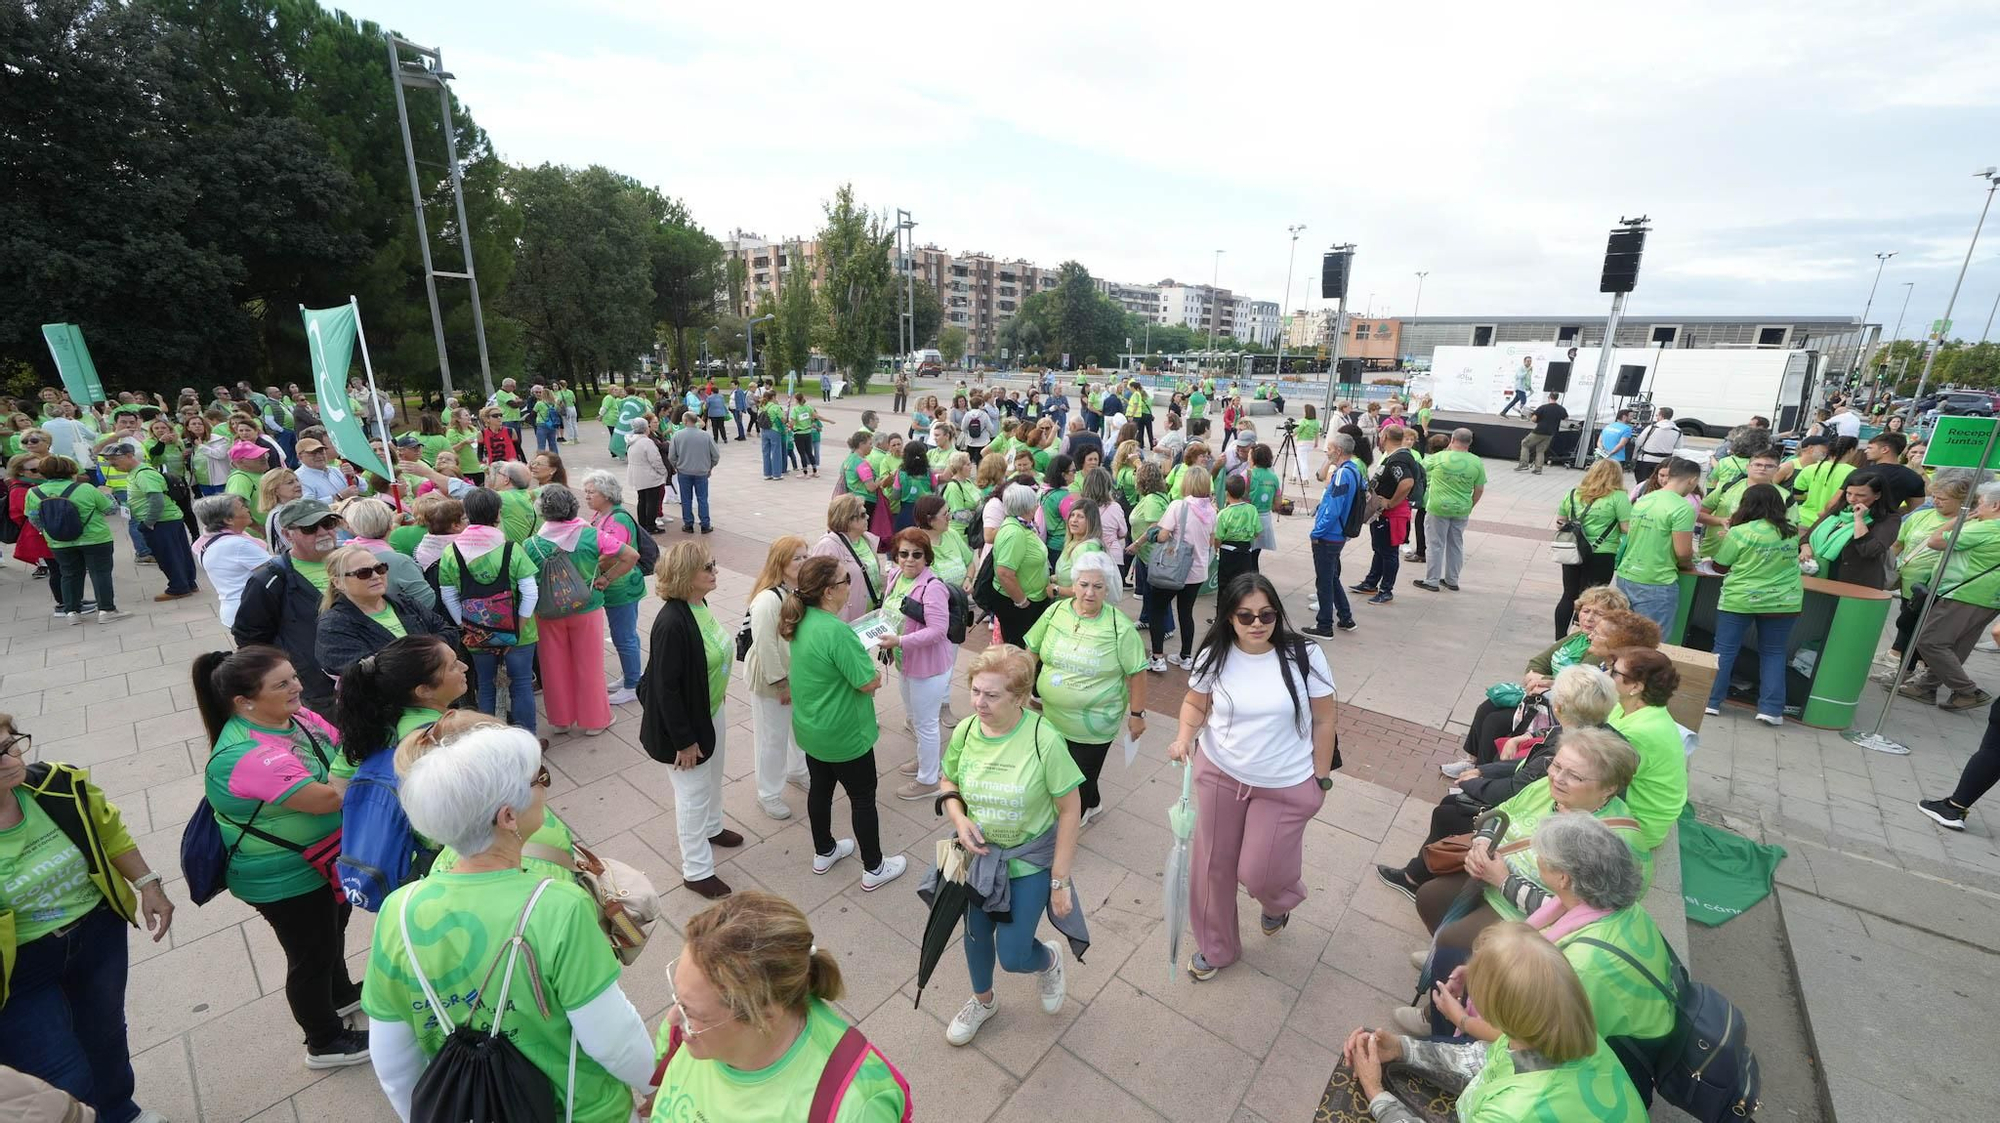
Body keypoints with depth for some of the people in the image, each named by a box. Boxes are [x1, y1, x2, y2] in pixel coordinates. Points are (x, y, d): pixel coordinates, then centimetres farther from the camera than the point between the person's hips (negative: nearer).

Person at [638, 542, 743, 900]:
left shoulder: (699, 605, -5)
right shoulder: (671, 623, -31)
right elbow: (665, 687, -26)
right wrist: (684, 741, -20)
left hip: (711, 710, 8)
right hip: (685, 720, -8)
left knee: (713, 776, 28)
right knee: (693, 791, 9)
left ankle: (711, 828, 54)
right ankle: (696, 871, 28)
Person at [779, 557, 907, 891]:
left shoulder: (803, 621, -5)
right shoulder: (837, 631, -32)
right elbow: (871, 682, -26)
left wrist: (859, 658, 1)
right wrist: (874, 672, -5)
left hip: (810, 728, 8)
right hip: (844, 735, -8)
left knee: (820, 788, 24)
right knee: (863, 798, 11)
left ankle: (824, 852, 44)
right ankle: (874, 869, 27)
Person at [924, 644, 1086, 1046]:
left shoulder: (1044, 740, -28)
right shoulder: (965, 732, -16)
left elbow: (1070, 810, -18)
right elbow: (947, 781, 4)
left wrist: (1060, 881, -14)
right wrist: (959, 818, -16)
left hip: (1030, 861, -4)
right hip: (979, 855, 4)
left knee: (1012, 956, 2)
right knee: (976, 933, 22)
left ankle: (1049, 958, 41)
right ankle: (983, 1000, 55)